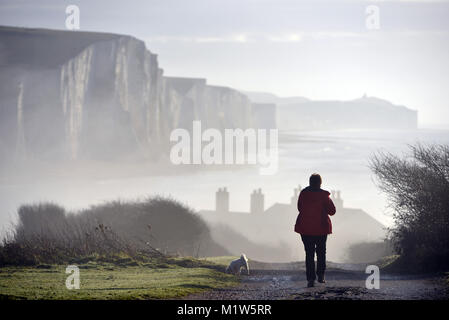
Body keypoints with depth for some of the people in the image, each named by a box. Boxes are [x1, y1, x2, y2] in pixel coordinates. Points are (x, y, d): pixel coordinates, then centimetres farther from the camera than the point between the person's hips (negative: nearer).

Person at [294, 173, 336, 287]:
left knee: (309, 253, 4)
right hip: (321, 228, -1)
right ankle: (321, 276, 15)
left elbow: (299, 208, 8)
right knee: (321, 251, 17)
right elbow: (332, 211, -4)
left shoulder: (303, 193, -5)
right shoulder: (323, 195, -11)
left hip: (305, 228, 1)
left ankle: (310, 279, -4)